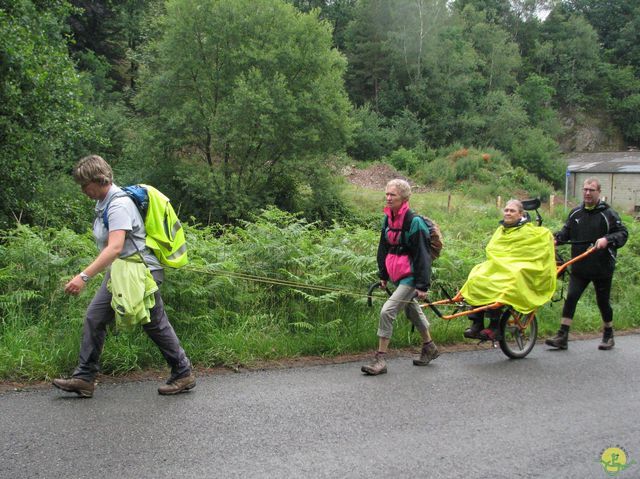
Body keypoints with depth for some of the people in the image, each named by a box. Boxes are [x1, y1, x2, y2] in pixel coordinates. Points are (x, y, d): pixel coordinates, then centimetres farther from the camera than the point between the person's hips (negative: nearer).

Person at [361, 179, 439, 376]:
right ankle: (430, 348, 41)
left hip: (411, 277, -8)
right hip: (397, 276, 8)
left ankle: (380, 360, -8)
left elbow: (422, 255, -17)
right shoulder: (388, 219, 5)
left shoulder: (415, 222, -17)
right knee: (412, 311, 21)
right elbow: (383, 248, 15)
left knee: (387, 312, -16)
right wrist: (383, 275, 15)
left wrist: (422, 285, -18)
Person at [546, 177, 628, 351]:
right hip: (579, 267, 3)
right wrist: (556, 238, -2)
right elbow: (567, 231, 18)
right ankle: (562, 337, -4)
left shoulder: (608, 214, -6)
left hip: (602, 268, -3)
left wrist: (607, 239, -26)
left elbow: (623, 233, -9)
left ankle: (609, 336, 29)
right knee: (571, 298, -6)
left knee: (603, 302, 9)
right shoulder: (575, 213, 7)